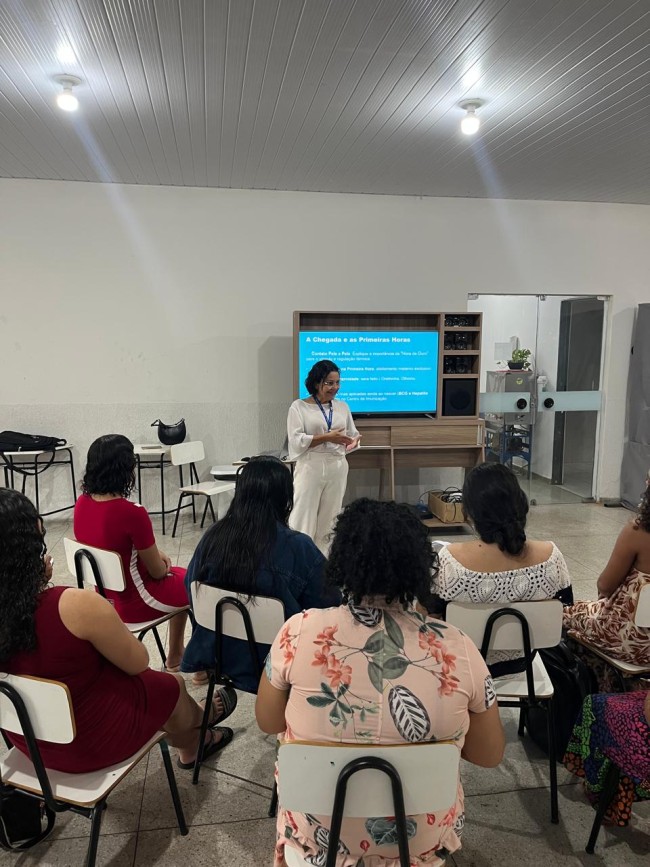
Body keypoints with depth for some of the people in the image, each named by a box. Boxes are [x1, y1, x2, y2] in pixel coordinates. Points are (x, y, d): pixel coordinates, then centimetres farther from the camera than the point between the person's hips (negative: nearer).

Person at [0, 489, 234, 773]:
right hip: (92, 742, -6)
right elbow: (138, 663, -18)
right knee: (172, 685, 23)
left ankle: (192, 742, 52)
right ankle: (195, 741, 55)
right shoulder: (76, 606, -35)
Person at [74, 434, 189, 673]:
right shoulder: (132, 513, -32)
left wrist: (153, 553, 6)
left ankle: (175, 658, 39)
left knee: (179, 575, 28)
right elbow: (158, 572, -19)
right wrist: (160, 561, 3)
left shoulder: (82, 503, -8)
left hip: (105, 596, 7)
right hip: (135, 602, -7)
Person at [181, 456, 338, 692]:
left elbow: (191, 591, 4)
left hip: (217, 657, 5)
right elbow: (329, 606, -11)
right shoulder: (299, 547, -23)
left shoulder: (213, 536, -11)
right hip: (273, 669, -5)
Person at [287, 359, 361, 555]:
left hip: (337, 468, 4)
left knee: (328, 521, 10)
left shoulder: (343, 407, 11)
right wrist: (327, 437, -19)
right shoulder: (299, 407, -3)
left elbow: (351, 436, 16)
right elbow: (296, 441, -12)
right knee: (303, 519, -5)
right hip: (310, 468, -4)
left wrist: (354, 440, -8)